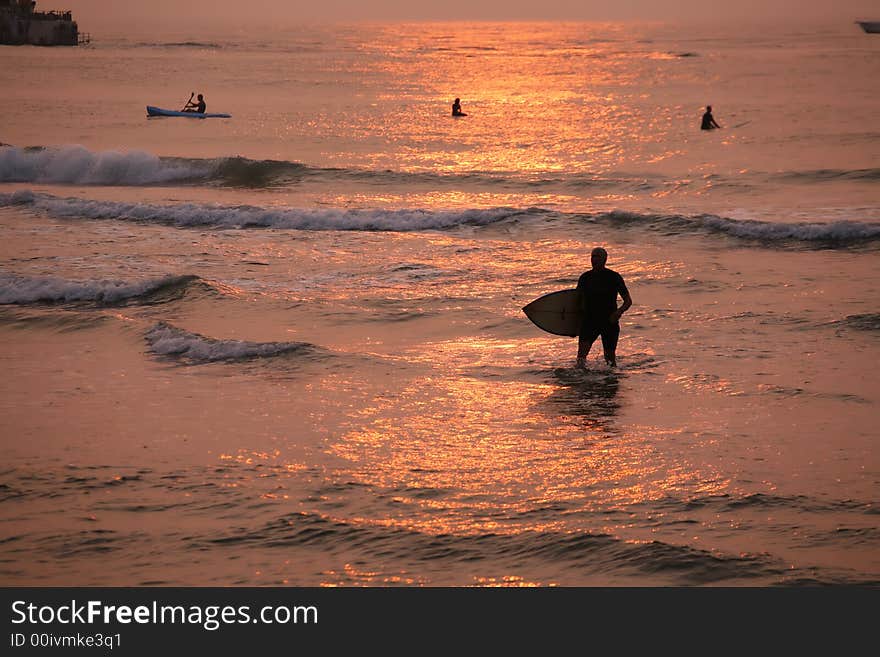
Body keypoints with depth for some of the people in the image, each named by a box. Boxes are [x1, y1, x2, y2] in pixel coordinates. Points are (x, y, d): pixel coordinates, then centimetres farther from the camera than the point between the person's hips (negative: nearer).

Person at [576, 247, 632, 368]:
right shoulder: (585, 278, 6)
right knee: (581, 355, -18)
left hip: (609, 321, -1)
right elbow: (579, 300, 18)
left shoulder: (614, 277, -1)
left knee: (610, 355, 7)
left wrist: (619, 312, -18)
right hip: (589, 320, 1)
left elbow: (628, 301, 2)